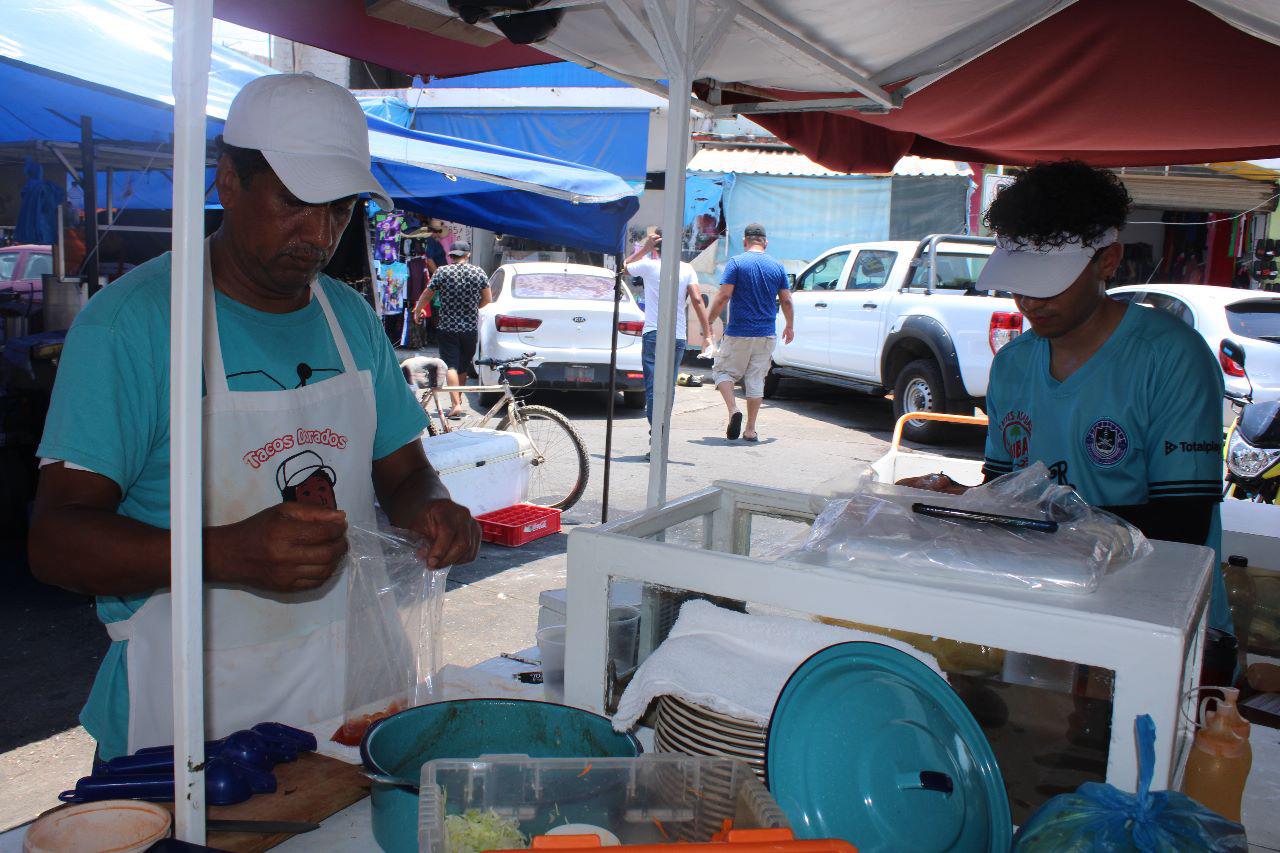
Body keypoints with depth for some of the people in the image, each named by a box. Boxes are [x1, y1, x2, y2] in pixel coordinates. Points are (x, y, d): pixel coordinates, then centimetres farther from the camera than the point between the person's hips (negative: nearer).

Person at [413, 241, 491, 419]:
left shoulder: (442, 272, -7)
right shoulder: (478, 272, -2)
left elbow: (426, 295, 0)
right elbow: (488, 299, 3)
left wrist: (418, 309, 20)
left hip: (447, 327, -3)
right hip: (470, 327, 3)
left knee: (451, 366, -4)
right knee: (464, 367, 17)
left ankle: (456, 405, -16)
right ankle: (458, 399, 30)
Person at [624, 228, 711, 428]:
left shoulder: (649, 265, -3)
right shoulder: (687, 269, 3)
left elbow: (623, 267, 15)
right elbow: (697, 300, -5)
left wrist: (644, 248, 15)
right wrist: (707, 333, -6)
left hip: (653, 334, -3)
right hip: (679, 336, 3)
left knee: (653, 384, -4)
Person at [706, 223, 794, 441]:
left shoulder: (736, 262, -5)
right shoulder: (777, 267, 6)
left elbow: (724, 296, -12)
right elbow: (786, 301, 9)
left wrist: (709, 321, -2)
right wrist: (790, 326, 23)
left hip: (738, 333, -3)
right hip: (766, 335, 4)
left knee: (722, 370, 12)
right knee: (756, 380, 10)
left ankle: (733, 410, -10)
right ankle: (751, 430, 11)